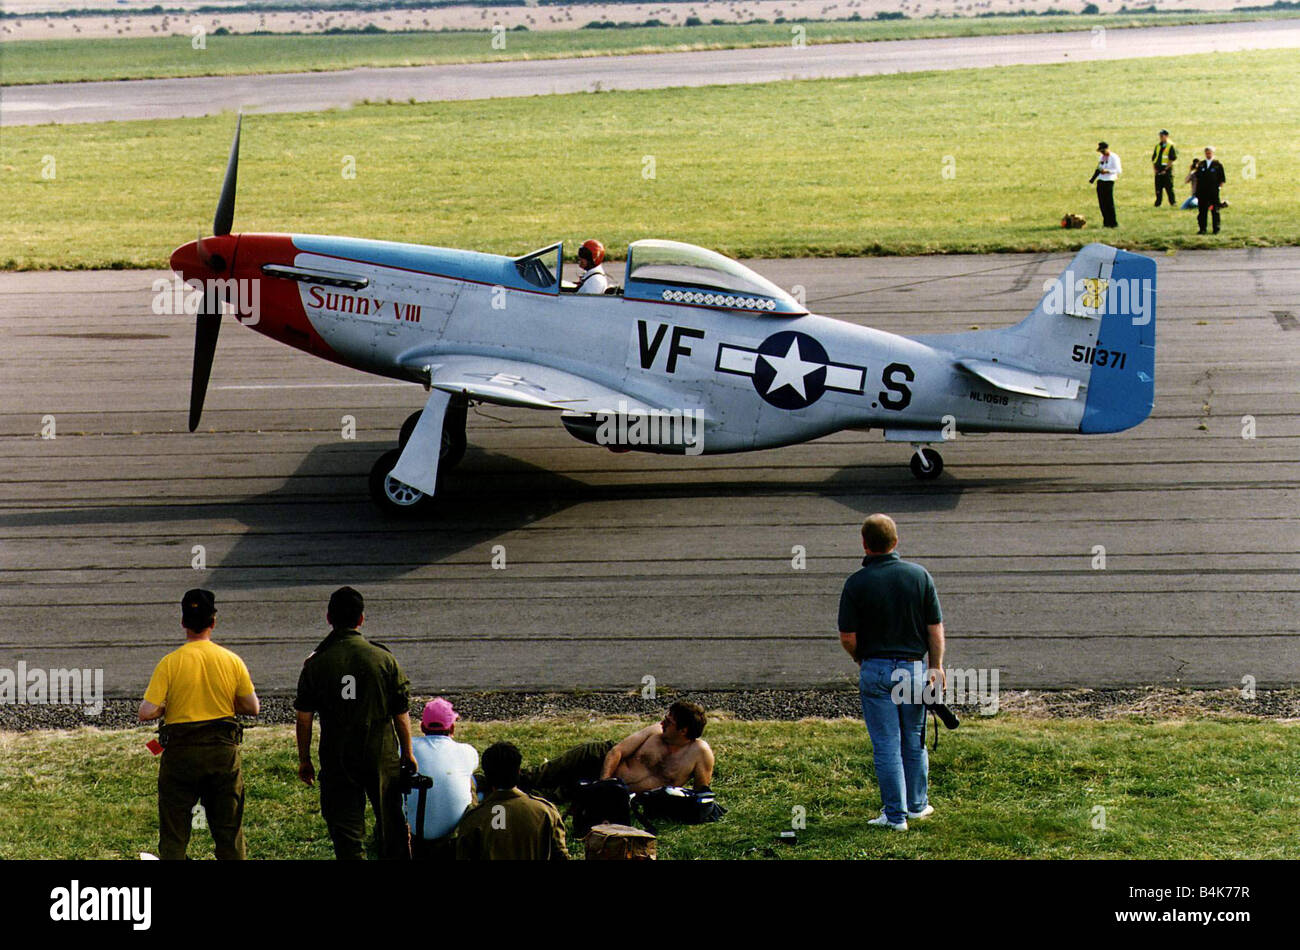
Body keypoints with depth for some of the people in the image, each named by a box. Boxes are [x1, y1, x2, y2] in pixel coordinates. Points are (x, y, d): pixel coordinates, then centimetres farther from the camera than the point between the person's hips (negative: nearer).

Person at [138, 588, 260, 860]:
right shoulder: (232, 661, -3)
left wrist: (166, 707, 6)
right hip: (223, 751, 2)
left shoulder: (170, 662, -10)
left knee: (173, 837, 6)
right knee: (229, 831, 12)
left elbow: (146, 713, -14)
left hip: (181, 751, -2)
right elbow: (253, 708, 4)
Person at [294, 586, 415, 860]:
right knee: (391, 821, 16)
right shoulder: (383, 658, -4)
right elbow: (401, 714, 0)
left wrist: (304, 760, 7)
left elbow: (304, 718, -4)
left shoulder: (315, 663, -5)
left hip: (336, 759, 0)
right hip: (382, 756, 1)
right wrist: (407, 753, 12)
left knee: (345, 828, 5)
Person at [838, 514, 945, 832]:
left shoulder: (856, 583, -10)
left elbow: (847, 637, -8)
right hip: (914, 668, 3)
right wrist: (936, 666, 8)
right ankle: (917, 804, 28)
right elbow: (935, 628, -1)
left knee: (886, 745, 2)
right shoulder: (919, 575, -2)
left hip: (875, 671, -3)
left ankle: (895, 814, 5)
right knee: (914, 740, 17)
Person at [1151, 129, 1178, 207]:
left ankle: (1172, 202, 0)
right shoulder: (1157, 146, 14)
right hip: (1158, 171, 6)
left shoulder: (1170, 146, -5)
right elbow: (1153, 158, 18)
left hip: (1166, 171, -6)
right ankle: (1157, 204, 12)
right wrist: (1154, 168, 4)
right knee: (1158, 189, 6)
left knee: (1169, 188, -6)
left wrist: (1166, 169, -15)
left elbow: (1172, 159, -11)